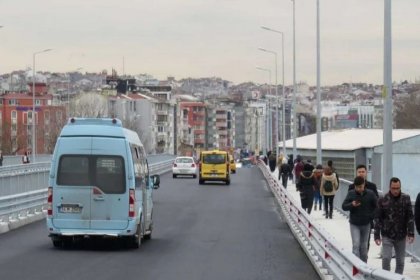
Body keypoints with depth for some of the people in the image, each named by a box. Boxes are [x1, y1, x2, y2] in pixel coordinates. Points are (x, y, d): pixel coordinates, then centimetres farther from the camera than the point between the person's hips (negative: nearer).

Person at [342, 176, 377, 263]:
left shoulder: (370, 194, -8)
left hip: (366, 224, 1)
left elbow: (377, 206, 4)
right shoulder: (351, 193, -9)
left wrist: (372, 216, -4)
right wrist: (352, 205, -22)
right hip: (354, 224, -1)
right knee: (356, 245, -12)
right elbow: (344, 206, -4)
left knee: (364, 246, 12)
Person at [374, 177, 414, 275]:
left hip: (401, 236, 2)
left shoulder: (406, 199, -2)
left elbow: (410, 217, -2)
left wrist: (411, 233, -9)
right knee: (386, 258, -10)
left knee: (400, 261, 7)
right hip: (387, 236, -2)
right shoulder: (383, 200, -6)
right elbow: (378, 219, -2)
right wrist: (377, 235, -5)